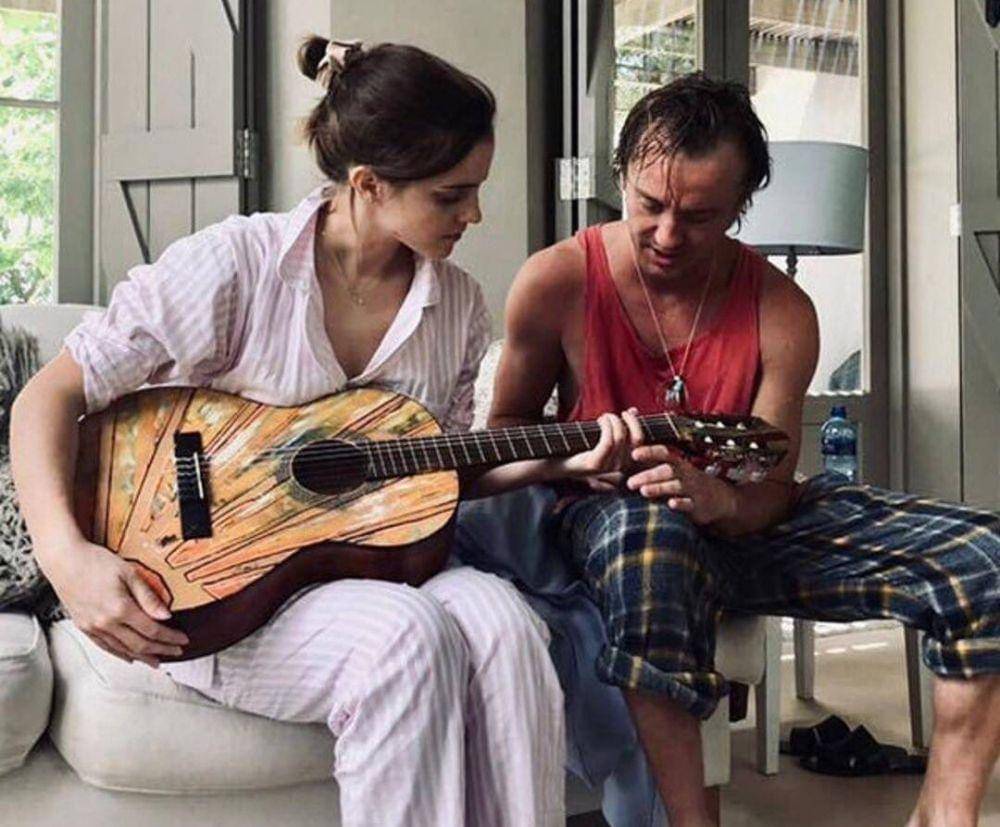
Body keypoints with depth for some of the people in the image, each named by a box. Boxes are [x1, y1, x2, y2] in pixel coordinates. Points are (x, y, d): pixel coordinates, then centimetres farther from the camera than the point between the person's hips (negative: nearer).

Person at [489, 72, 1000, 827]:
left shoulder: (781, 313, -9)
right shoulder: (557, 283, -11)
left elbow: (770, 491, -6)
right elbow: (505, 431, 3)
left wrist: (719, 500, -32)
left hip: (741, 519, 3)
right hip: (610, 515, -2)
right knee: (649, 536, -45)